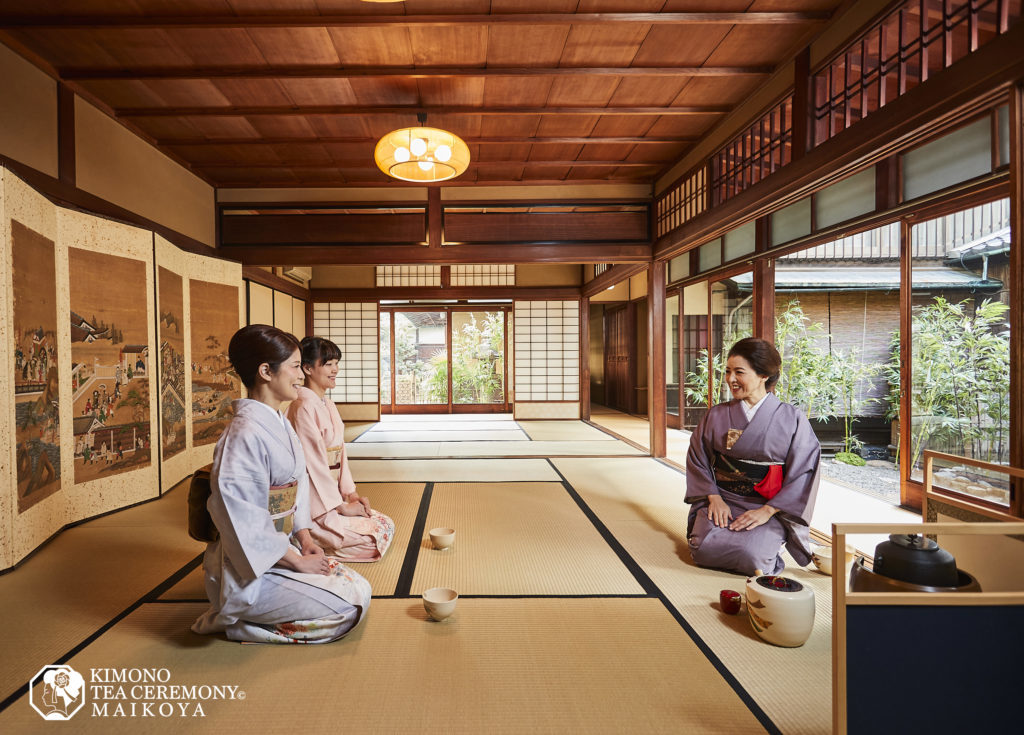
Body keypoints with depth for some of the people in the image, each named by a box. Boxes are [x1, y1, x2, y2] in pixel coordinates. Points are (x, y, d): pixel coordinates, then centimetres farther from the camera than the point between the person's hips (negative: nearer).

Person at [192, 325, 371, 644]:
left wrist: (305, 538, 1)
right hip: (251, 569, -9)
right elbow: (244, 525, -24)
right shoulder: (244, 434, -24)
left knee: (360, 589, 5)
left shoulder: (280, 424, 6)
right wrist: (298, 561, -17)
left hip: (281, 549, 9)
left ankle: (244, 615, 15)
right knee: (348, 609, -11)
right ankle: (234, 621, 2)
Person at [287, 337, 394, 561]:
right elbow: (314, 461, -20)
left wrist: (350, 493, 5)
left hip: (332, 495, 9)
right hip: (317, 505, -9)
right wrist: (341, 505, -14)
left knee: (388, 525, 7)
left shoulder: (328, 404, 12)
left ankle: (311, 541, 12)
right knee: (377, 537, -10)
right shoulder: (305, 406, -18)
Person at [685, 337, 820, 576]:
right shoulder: (716, 416, 5)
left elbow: (803, 474, -4)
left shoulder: (793, 419, -2)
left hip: (770, 507, -1)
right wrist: (714, 498, -9)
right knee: (704, 550, -24)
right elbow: (697, 460, 6)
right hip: (721, 501, 1)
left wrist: (768, 511, -13)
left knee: (751, 555, -26)